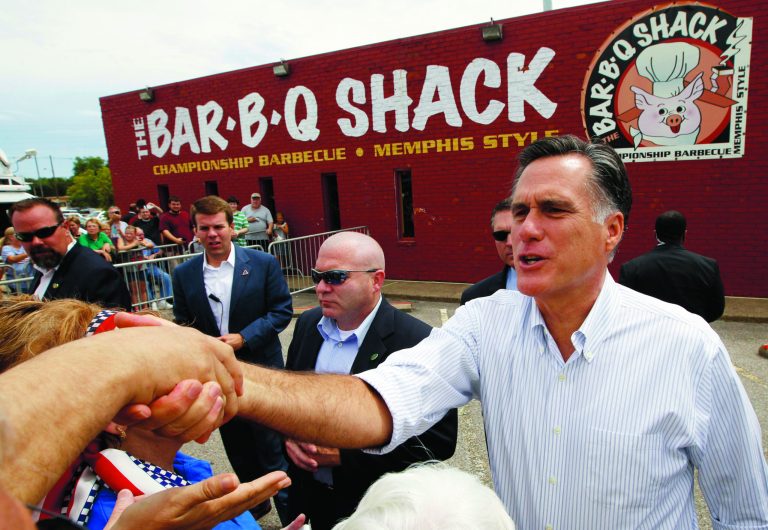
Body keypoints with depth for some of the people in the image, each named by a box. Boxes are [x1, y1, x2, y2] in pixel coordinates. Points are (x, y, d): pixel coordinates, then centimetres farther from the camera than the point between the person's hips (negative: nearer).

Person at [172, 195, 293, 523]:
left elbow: (282, 310, -8)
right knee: (238, 449, 21)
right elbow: (182, 323, 6)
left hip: (260, 372, -3)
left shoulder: (263, 264, -9)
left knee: (271, 447, 6)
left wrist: (243, 338, -19)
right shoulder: (183, 274, -1)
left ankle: (289, 511, 27)